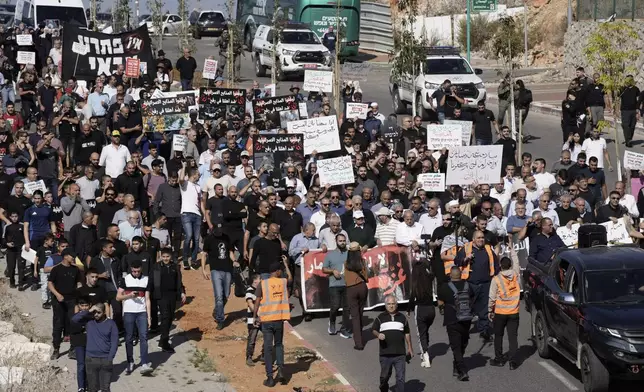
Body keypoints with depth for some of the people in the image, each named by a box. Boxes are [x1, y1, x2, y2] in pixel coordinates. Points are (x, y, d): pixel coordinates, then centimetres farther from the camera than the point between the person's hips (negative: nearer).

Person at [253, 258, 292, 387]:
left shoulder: (262, 283, -3)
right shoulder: (283, 282, 3)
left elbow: (257, 302, -2)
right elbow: (290, 278, 28)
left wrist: (255, 317, 10)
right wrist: (286, 263, 37)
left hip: (266, 319, -2)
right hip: (279, 319, 2)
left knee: (268, 348, 3)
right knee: (279, 345, 20)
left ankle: (270, 378, 0)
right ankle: (281, 370, 2)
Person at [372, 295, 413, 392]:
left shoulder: (402, 317, 10)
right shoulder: (380, 318, 5)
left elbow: (407, 333, 17)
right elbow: (373, 330, 4)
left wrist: (409, 348, 16)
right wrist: (378, 334, -19)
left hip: (400, 354, 0)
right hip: (385, 354, 0)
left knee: (400, 377, -4)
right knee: (385, 376, 12)